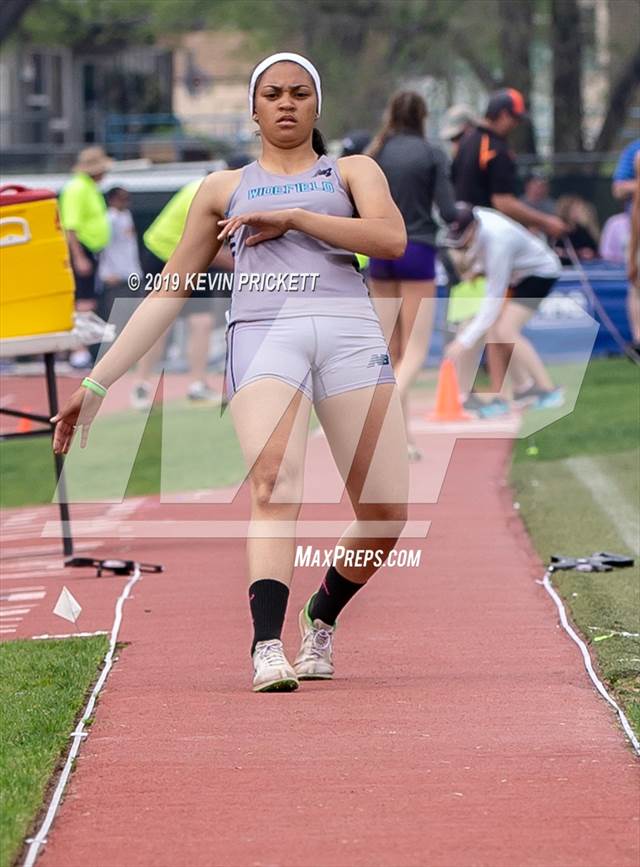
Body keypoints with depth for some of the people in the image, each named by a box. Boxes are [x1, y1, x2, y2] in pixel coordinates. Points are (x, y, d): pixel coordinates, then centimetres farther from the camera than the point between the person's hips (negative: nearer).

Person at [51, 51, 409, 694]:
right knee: (274, 483, -28)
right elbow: (167, 292, 25)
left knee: (386, 515, -6)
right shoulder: (224, 188, 25)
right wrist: (96, 384, 19)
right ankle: (267, 647, -42)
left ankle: (323, 616, 23)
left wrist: (292, 217, -5)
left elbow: (391, 238, 1)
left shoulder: (352, 171, 23)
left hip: (349, 332, 1)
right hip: (263, 331, -1)